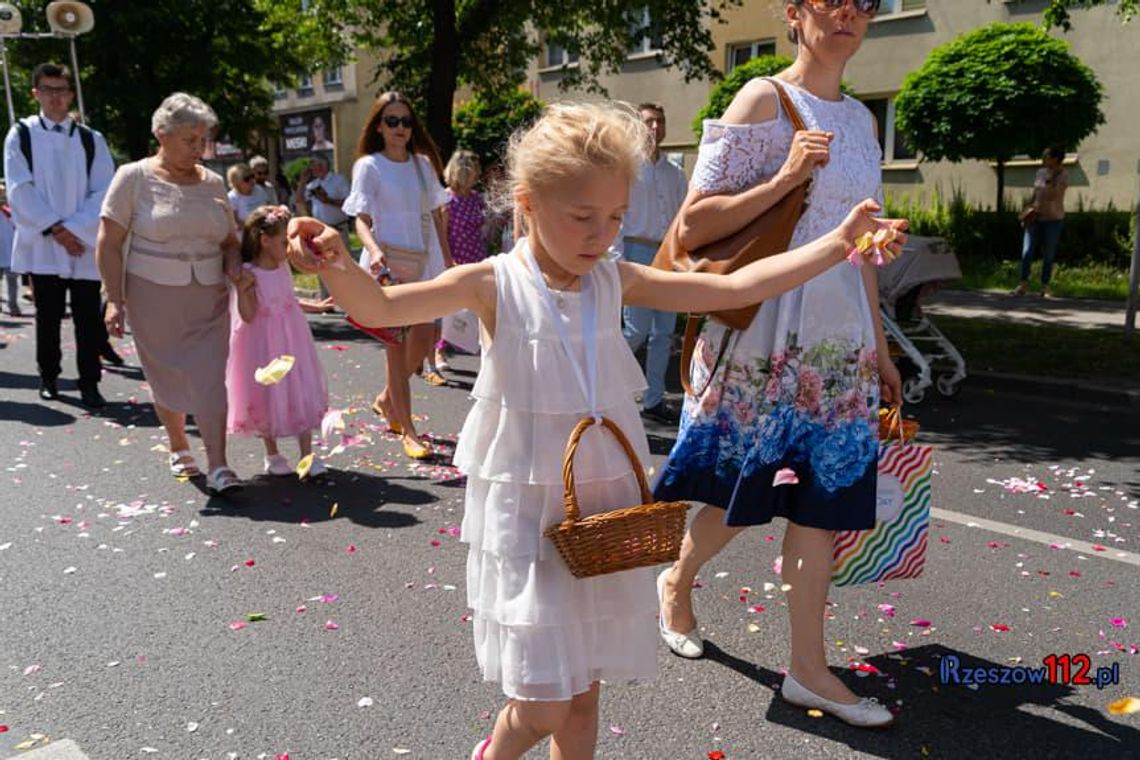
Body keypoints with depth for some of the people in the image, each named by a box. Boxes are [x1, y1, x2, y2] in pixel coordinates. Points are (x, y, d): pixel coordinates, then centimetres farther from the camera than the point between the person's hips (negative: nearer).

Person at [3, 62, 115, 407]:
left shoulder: (91, 140, 6)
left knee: (88, 318, 1)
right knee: (48, 316, 8)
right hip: (42, 245, 0)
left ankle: (89, 383, 8)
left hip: (84, 245, 0)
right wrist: (54, 228, -12)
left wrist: (74, 229, -11)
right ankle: (48, 377, 22)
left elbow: (104, 193, 0)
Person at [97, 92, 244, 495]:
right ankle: (178, 448, 32)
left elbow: (229, 239, 16)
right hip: (154, 296, -2)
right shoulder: (134, 178, -4)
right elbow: (109, 245, -5)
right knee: (167, 377, 10)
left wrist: (233, 264, -5)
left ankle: (217, 467, -4)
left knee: (210, 378, -6)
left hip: (209, 299, 2)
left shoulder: (212, 182, 7)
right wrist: (115, 300, -11)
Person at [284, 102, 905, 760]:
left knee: (585, 691, 15)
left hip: (605, 506, 4)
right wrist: (338, 265, -40)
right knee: (543, 707, -1)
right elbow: (379, 306, -18)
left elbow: (735, 289, 3)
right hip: (528, 513, -4)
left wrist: (839, 242, -1)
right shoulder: (494, 284, -9)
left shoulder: (617, 281, 2)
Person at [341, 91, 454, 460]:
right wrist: (375, 250, -29)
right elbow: (361, 219, -10)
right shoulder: (368, 166, -4)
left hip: (423, 261, 5)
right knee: (397, 346, -2)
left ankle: (386, 399, 33)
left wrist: (448, 259, 9)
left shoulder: (423, 163, 9)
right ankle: (407, 430, 4)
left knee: (422, 342, 8)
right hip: (387, 264, -5)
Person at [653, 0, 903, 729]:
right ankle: (678, 582, 38)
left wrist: (879, 345, 15)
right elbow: (692, 227, -14)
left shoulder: (861, 118, 12)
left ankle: (809, 669, 19)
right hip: (764, 335, -6)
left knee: (823, 498, 7)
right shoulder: (763, 101, -7)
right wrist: (786, 178, -22)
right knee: (743, 497, 7)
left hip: (839, 343, 6)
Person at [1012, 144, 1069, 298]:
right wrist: (1030, 210, 3)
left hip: (1053, 219, -4)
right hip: (1035, 218, 4)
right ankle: (1023, 284, -2)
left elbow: (1053, 196, -18)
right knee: (1027, 251, -5)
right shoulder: (1040, 172, 7)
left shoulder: (1063, 176, -8)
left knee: (1048, 255, 2)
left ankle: (1045, 287, 11)